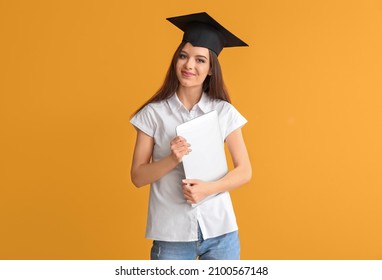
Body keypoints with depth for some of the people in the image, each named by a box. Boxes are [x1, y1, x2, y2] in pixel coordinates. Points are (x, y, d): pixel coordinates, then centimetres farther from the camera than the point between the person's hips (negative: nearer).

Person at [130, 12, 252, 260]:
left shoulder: (225, 112, -1)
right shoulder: (153, 113, -3)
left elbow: (245, 171, 0)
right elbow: (138, 177, -2)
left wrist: (208, 188, -16)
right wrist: (172, 159, -19)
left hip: (220, 229, 1)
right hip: (171, 232, -1)